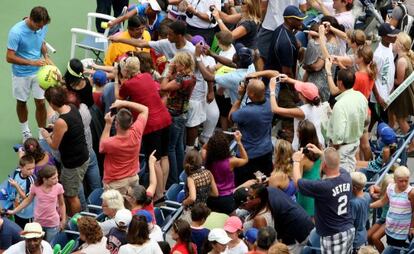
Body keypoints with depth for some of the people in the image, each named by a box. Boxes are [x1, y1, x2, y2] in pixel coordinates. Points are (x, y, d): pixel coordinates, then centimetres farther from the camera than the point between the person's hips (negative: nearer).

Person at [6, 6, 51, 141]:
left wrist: (46, 57, -11)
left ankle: (42, 134, 18)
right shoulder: (16, 32, -29)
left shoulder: (42, 27, -13)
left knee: (41, 103, 3)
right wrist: (32, 62, -32)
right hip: (21, 74, -3)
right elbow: (9, 58, -25)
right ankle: (25, 131, 40)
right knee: (21, 102, 17)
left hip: (38, 72, 3)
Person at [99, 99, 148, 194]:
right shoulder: (136, 132, -18)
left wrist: (108, 124, -8)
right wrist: (124, 103, -6)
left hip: (115, 183, -5)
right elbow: (145, 110, -1)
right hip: (133, 178, 5)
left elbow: (102, 146, 0)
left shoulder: (111, 143, -28)